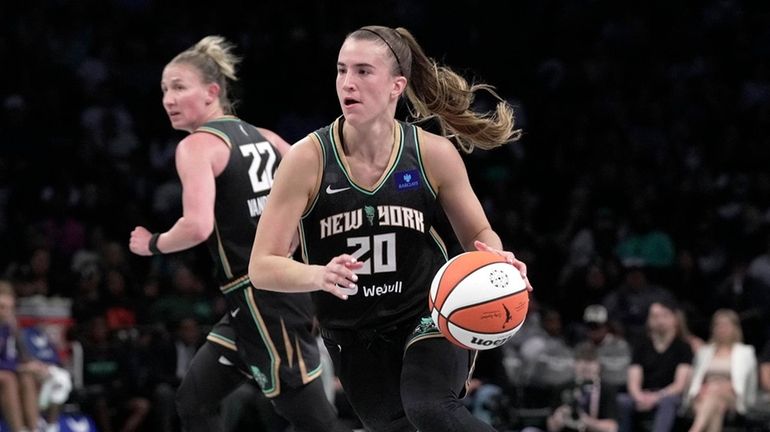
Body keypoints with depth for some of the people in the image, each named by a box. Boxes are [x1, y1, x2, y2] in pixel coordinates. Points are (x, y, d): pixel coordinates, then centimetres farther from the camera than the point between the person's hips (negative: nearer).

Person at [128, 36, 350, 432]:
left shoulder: (197, 145, -9)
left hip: (261, 299, -9)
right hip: (280, 287, 9)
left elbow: (197, 226, -23)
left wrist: (151, 244, -5)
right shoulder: (261, 137, 14)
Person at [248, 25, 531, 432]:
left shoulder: (434, 154, -12)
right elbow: (262, 267, -16)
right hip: (355, 337, 2)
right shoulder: (308, 158, -16)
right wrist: (319, 275, -37)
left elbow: (479, 235, 3)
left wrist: (497, 260, -22)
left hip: (430, 314, -2)